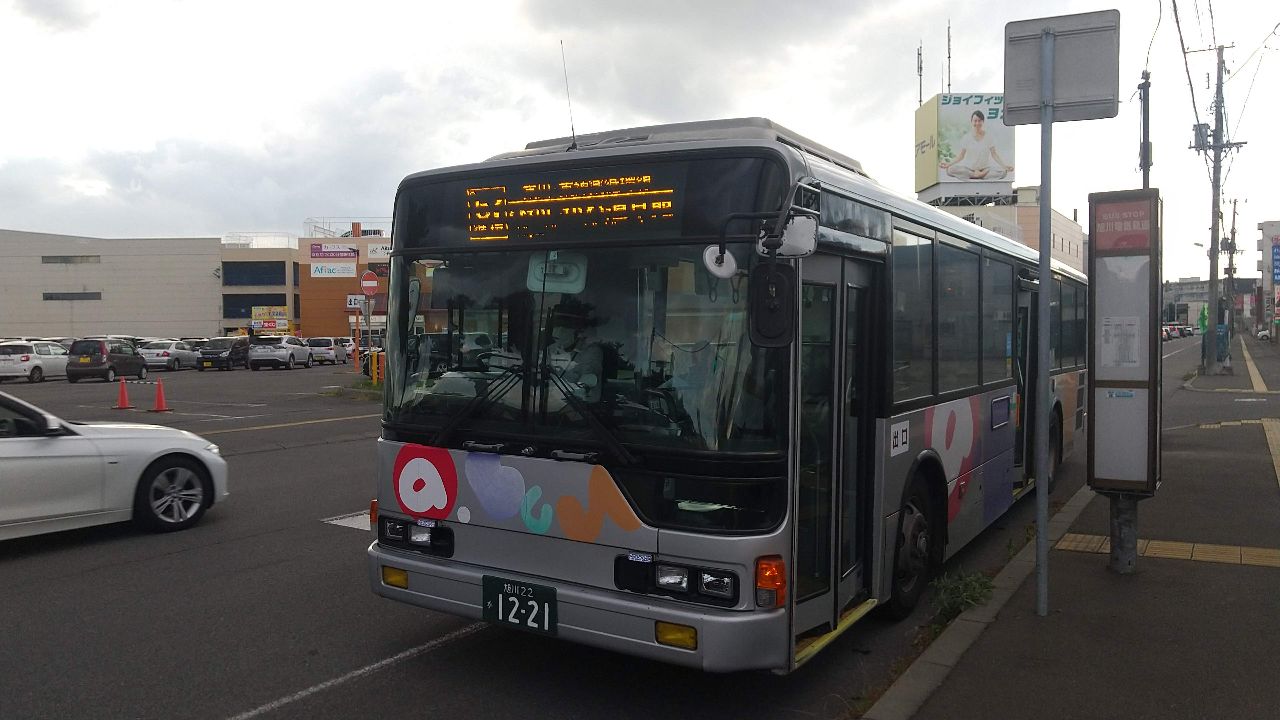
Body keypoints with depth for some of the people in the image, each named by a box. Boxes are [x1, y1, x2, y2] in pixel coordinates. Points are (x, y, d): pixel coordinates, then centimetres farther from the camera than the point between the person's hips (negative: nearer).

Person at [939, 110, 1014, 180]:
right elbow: (961, 156, 3)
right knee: (950, 170, -30)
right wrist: (948, 164, -12)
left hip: (985, 168, 0)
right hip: (969, 168, 1)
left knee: (1003, 172, -29)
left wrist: (1005, 165, -15)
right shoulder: (967, 137, 2)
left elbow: (994, 155, -1)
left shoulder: (988, 137, 1)